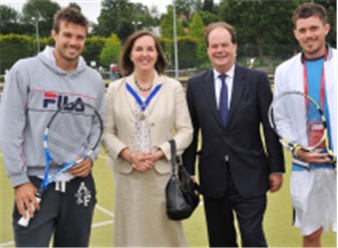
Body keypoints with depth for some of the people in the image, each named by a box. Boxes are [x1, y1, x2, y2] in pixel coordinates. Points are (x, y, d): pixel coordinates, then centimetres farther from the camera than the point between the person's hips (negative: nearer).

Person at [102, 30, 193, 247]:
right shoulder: (115, 89, 3)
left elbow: (185, 130, 0)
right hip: (128, 175, 1)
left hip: (163, 173, 0)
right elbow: (107, 132, 3)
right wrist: (128, 154, -13)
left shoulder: (173, 87, 1)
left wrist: (159, 153, -13)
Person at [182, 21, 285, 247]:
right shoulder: (195, 85, 3)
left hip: (250, 177, -2)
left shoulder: (257, 79, -2)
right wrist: (188, 172, 5)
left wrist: (277, 168, -2)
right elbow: (191, 131, 5)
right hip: (213, 179, 3)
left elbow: (271, 127, -1)